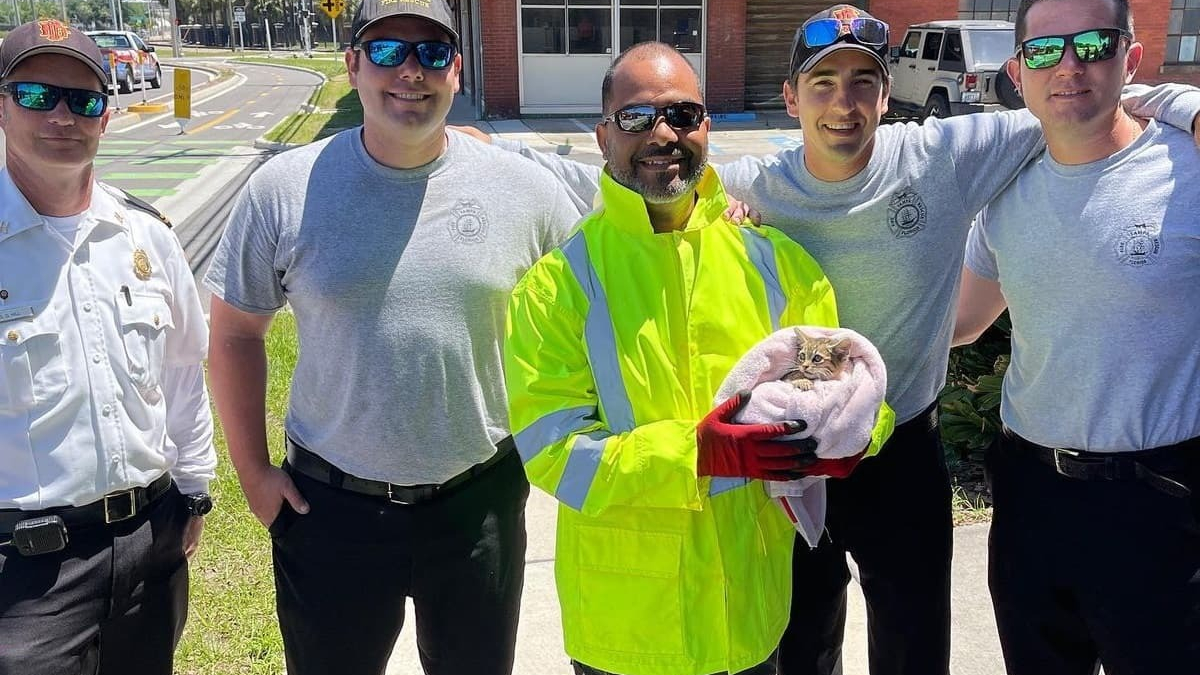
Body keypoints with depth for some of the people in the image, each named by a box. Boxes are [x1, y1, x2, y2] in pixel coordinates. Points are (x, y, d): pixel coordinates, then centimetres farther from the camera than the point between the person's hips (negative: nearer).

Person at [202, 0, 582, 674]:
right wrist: (253, 469, 0)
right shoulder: (284, 189, -7)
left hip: (481, 501, 1)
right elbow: (235, 332, 2)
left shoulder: (524, 189, -6)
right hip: (331, 507, 0)